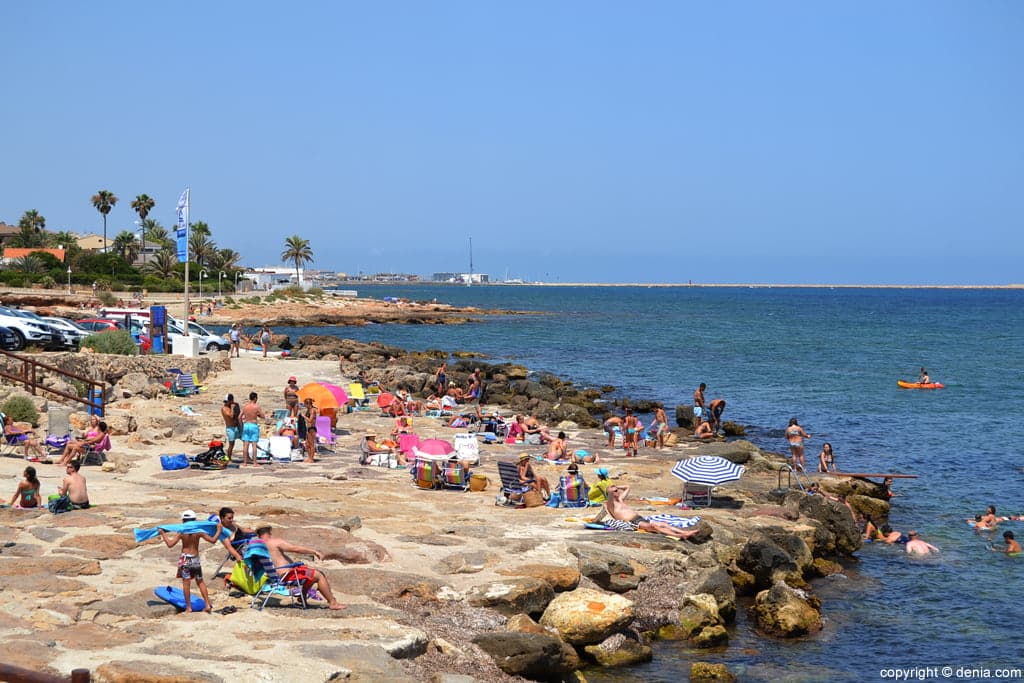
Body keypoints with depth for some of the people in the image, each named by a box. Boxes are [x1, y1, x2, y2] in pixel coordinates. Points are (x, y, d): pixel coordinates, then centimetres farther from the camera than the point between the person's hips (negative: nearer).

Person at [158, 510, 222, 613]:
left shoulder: (181, 532, -8)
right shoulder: (199, 532, -5)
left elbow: (170, 544, -10)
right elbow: (213, 540, -3)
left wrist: (163, 534, 2)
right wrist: (219, 530, 10)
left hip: (185, 559, -2)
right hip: (196, 558, 2)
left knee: (186, 583, 2)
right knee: (200, 582, 14)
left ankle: (188, 607, 1)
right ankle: (208, 604, 11)